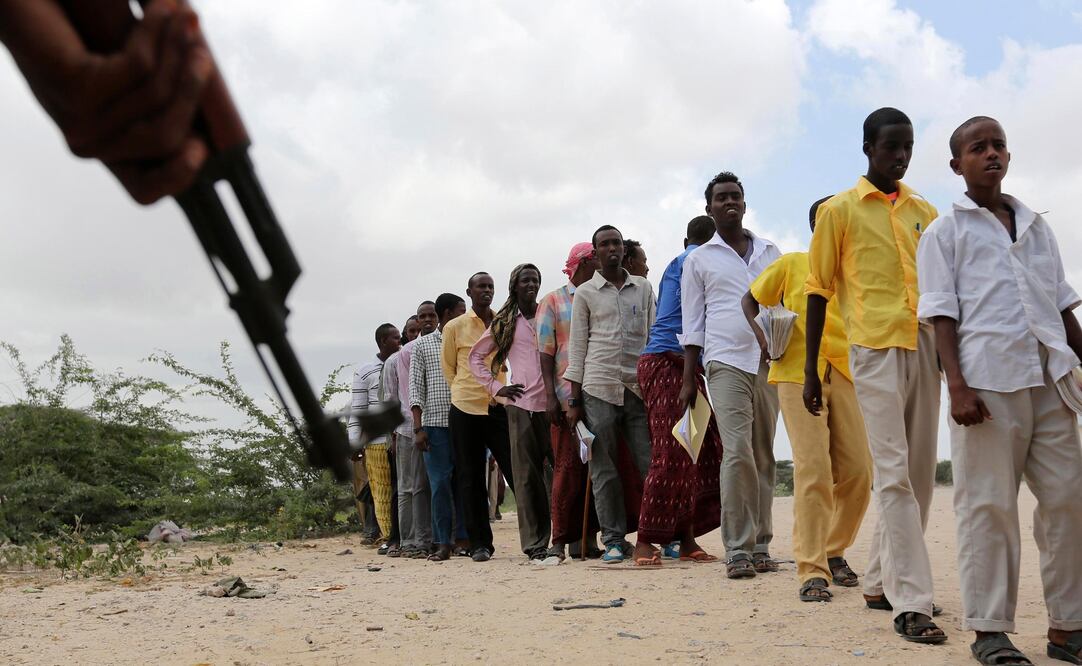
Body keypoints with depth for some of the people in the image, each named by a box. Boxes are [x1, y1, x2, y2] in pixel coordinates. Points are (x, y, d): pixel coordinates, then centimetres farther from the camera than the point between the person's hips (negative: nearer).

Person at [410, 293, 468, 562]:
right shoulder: (423, 345, 8)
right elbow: (415, 387, 4)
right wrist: (418, 427, -5)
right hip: (435, 423, -2)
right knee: (440, 483, -3)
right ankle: (443, 543, 3)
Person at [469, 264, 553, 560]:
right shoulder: (504, 323, 12)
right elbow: (476, 356, 18)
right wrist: (496, 387, 7)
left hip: (552, 402, 0)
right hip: (521, 404, 0)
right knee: (527, 474, -2)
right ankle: (534, 542, 2)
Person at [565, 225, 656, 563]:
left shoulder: (643, 288, 14)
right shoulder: (585, 293, 9)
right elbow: (577, 346, 7)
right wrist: (574, 400, 2)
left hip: (639, 385, 1)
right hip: (599, 387, -1)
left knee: (651, 462, -3)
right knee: (604, 469, 1)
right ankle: (614, 539, 8)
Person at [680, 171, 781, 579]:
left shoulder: (770, 252, 17)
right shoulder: (699, 260, 10)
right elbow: (692, 323, 8)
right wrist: (688, 379, 2)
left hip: (770, 361, 3)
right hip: (726, 362, -3)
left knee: (764, 456, 4)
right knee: (738, 453, -14)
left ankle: (760, 546, 10)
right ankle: (737, 549, -8)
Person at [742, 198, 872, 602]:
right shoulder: (792, 264, 8)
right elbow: (751, 299, 16)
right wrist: (758, 330, -3)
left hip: (846, 375, 4)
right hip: (799, 375, -3)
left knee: (857, 470, 0)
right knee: (813, 469, -12)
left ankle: (834, 552, 22)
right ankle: (812, 571, -8)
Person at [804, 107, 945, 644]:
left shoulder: (924, 211, 16)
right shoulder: (839, 210, 3)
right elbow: (819, 291, 2)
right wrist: (811, 370, -1)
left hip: (925, 346, 5)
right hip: (875, 350, -5)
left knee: (920, 475, 8)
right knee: (894, 474, -10)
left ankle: (881, 582, 21)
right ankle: (911, 602, -8)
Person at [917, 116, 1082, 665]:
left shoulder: (1036, 226, 19)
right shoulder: (945, 231, 6)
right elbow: (942, 313, -2)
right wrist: (957, 386, -12)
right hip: (988, 379, -4)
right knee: (988, 504, -2)